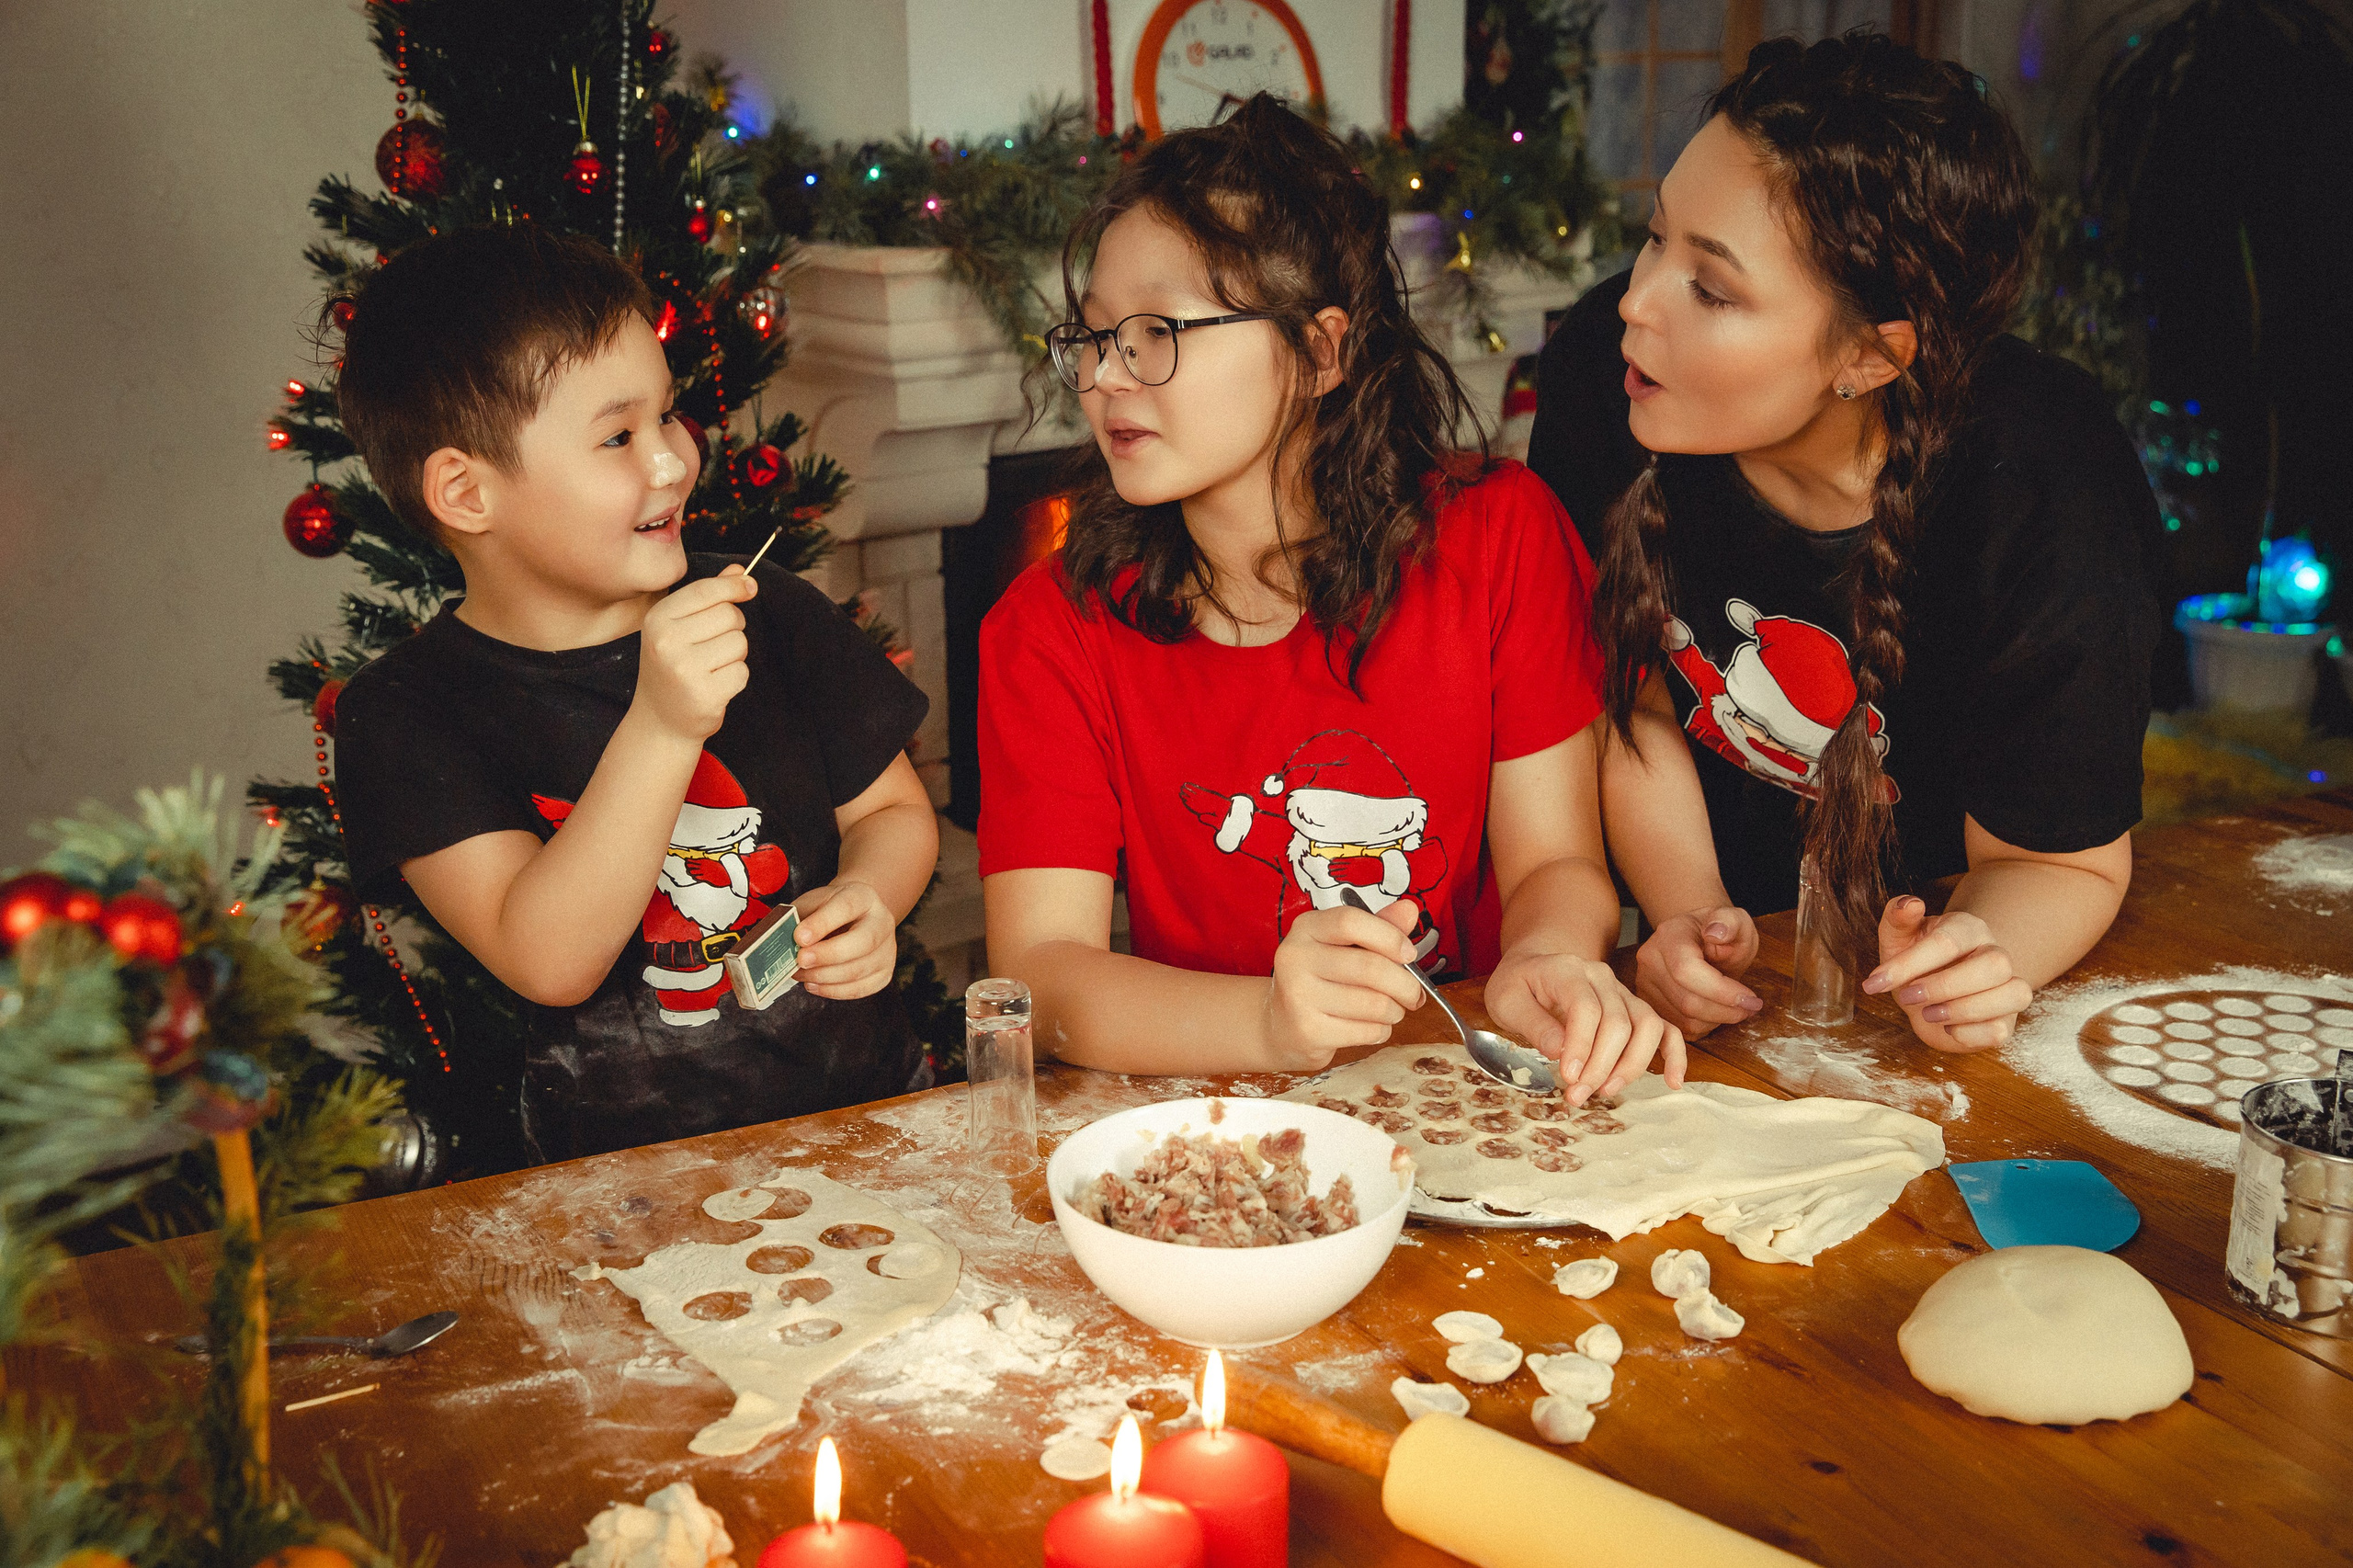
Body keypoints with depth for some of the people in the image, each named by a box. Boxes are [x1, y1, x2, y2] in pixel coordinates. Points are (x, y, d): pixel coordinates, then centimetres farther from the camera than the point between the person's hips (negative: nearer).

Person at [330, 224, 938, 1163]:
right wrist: (661, 726, -28)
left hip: (870, 1113, 3)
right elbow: (549, 963, -18)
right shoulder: (406, 714, -6)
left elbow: (891, 808, 17)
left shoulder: (771, 617, 4)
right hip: (624, 1178, -2)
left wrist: (867, 899, -6)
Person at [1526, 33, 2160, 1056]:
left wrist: (1976, 963, -36)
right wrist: (1687, 916, -23)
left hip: (1919, 897, 0)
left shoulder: (2043, 508, -29)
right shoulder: (1601, 369, -23)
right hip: (1702, 880, 1)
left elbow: (2059, 863, -14)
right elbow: (1630, 692, -9)